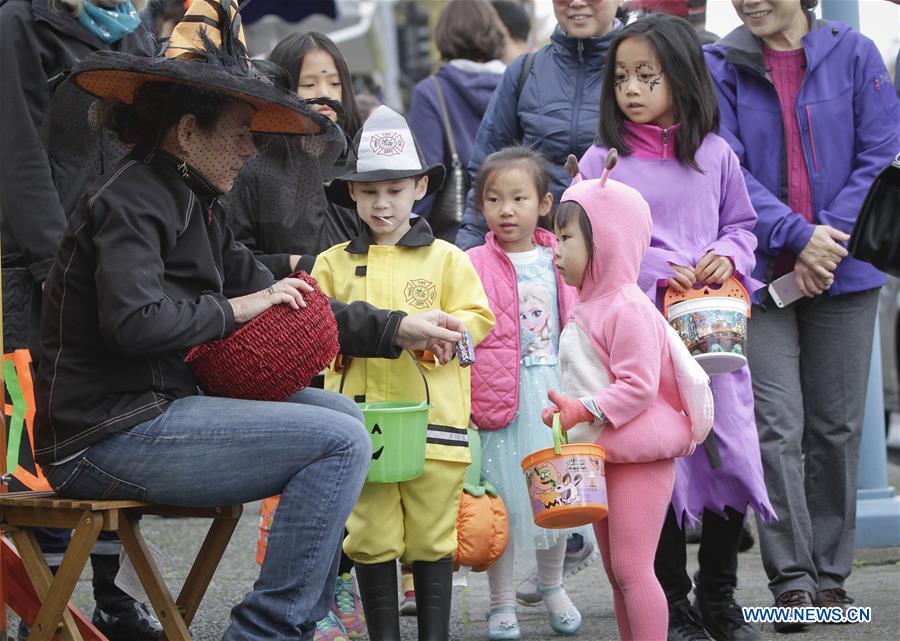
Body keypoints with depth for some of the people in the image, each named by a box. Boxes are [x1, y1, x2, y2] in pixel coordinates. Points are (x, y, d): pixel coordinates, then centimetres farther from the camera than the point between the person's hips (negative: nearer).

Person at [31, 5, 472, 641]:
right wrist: (234, 309, -12)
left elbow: (287, 307, 17)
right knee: (341, 441, -15)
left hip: (158, 410, 10)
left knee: (341, 414, 16)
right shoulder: (131, 201, -12)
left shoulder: (195, 207, 18)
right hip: (106, 439, -10)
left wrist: (397, 330, 10)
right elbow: (136, 322, -27)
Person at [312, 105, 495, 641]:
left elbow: (476, 318, 1)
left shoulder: (446, 259, 7)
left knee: (432, 536, 3)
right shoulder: (334, 264, 12)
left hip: (432, 416, -1)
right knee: (371, 537, 3)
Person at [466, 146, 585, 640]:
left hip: (554, 391, 3)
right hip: (499, 396, -3)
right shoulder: (473, 266, -5)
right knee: (502, 498, 2)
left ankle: (552, 585, 34)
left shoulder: (560, 262, 5)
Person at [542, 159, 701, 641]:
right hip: (601, 457, 10)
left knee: (631, 567, -12)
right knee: (616, 570, 13)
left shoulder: (627, 309, -17)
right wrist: (563, 408, 8)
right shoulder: (586, 308, 14)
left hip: (639, 459, -10)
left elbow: (638, 385, -23)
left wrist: (585, 410, -26)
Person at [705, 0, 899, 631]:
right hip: (760, 272, -1)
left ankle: (830, 573, 16)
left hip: (843, 272, 1)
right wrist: (798, 236, -16)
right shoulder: (721, 67, 1)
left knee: (836, 426, 7)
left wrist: (830, 240, -11)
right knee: (777, 426, -9)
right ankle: (792, 579, -8)